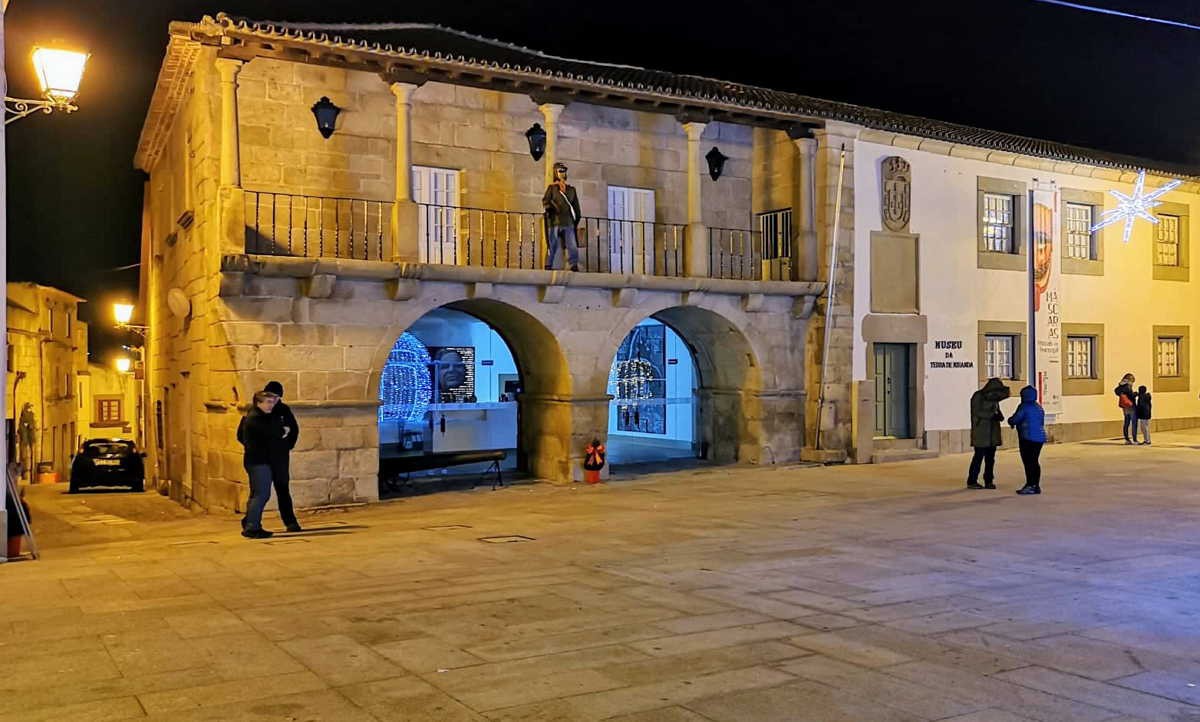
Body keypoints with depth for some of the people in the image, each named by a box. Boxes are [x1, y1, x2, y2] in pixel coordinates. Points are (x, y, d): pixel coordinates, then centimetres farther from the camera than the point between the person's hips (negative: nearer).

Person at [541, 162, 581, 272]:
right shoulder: (552, 187, 10)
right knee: (552, 245, -2)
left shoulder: (571, 189, 19)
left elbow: (576, 205, 22)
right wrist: (553, 207, -16)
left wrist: (577, 217, 16)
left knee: (572, 244, -8)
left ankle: (574, 265, -9)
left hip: (568, 221, 3)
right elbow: (545, 201, 2)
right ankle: (548, 265, 3)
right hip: (555, 221, -3)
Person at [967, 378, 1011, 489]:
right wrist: (992, 415, -22)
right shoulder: (978, 396, -7)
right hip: (981, 433, -7)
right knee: (979, 456, -6)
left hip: (992, 433, 7)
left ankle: (988, 481, 13)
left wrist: (999, 415, -6)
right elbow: (977, 412, -15)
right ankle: (971, 481, 0)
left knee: (990, 457, 6)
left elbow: (996, 411, 18)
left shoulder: (993, 398, 15)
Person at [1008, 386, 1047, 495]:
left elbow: (1015, 419, -11)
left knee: (1028, 462, -6)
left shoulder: (1024, 406, -11)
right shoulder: (1039, 407, 15)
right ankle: (1036, 486, 15)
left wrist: (1010, 420, 12)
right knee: (1034, 462, 12)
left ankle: (1030, 485, -7)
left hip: (1028, 438, -8)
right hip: (1039, 437, 9)